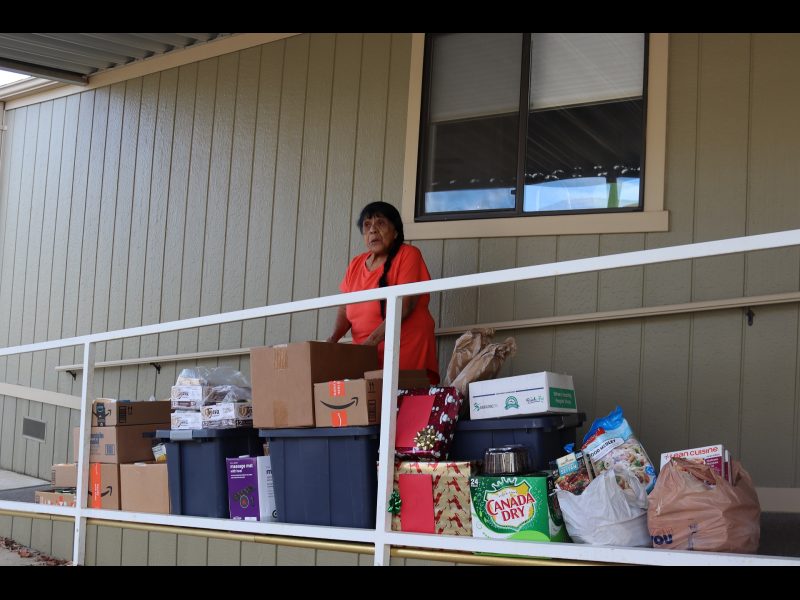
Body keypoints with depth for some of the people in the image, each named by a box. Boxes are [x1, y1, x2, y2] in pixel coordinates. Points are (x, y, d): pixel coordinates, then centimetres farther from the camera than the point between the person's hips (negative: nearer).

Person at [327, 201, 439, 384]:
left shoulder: (408, 255, -3)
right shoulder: (356, 264, 14)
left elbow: (404, 306, -14)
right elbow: (344, 308, 10)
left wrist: (372, 341, -22)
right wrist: (333, 338, -11)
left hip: (407, 356, -5)